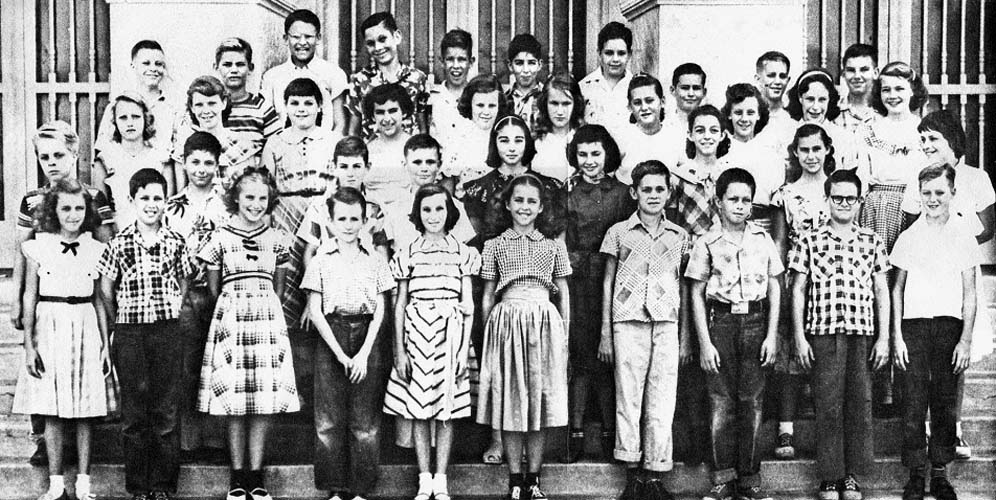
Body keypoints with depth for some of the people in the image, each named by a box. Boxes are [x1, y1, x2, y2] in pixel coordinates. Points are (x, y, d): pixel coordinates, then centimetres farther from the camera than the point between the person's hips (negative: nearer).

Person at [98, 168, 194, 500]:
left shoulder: (175, 242, 3)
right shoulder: (119, 243, 0)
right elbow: (106, 290, 6)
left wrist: (172, 311, 4)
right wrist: (119, 325, 6)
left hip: (167, 332, 1)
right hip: (129, 334, -1)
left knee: (167, 412, 3)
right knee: (134, 413, 5)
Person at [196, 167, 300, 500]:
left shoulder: (277, 238, 7)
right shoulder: (221, 238, 0)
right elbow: (213, 287, 8)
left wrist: (265, 308, 9)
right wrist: (234, 307, 9)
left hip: (268, 319, 2)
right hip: (230, 317, -2)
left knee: (264, 402, 0)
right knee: (234, 402, 0)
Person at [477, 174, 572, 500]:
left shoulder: (554, 244, 9)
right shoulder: (495, 245, 8)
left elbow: (564, 294, 11)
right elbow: (488, 296, 10)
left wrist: (565, 335, 6)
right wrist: (488, 333, 5)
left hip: (545, 324, 1)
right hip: (505, 323, 0)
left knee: (539, 401, 3)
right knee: (510, 402, 1)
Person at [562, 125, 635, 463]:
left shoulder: (621, 192, 6)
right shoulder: (566, 191, 7)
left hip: (608, 280, 0)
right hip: (574, 279, 0)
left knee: (606, 356, 1)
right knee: (578, 355, 0)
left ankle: (610, 433, 8)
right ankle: (576, 432, 4)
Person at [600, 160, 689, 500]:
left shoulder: (679, 236, 12)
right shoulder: (619, 232, 7)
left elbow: (683, 287, 15)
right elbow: (607, 283, 9)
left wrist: (685, 336, 10)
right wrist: (606, 333, 4)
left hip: (666, 323, 1)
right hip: (628, 322, -1)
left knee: (662, 402, -1)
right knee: (628, 398, -1)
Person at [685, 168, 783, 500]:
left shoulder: (762, 240, 7)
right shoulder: (707, 243, 2)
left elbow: (775, 289, 9)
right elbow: (696, 294, 2)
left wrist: (771, 335, 2)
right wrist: (704, 342, -4)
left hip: (755, 323, 1)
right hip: (720, 322, -1)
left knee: (752, 403, 1)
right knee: (721, 403, 0)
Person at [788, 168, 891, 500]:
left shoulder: (872, 242, 10)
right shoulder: (809, 242, 5)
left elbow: (881, 292, 10)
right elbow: (798, 291, 6)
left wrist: (883, 338, 4)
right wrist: (799, 337, 0)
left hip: (863, 335, 2)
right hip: (823, 333, -1)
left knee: (860, 404, 2)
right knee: (828, 406, -1)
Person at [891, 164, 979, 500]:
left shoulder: (964, 237, 5)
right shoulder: (908, 237, 8)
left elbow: (969, 293, 5)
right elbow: (897, 289, 10)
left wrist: (965, 340, -2)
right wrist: (896, 335, 3)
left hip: (950, 324, 0)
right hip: (914, 324, 0)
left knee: (946, 402, 2)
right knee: (914, 401, -3)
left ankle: (940, 472, 12)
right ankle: (916, 473, 4)